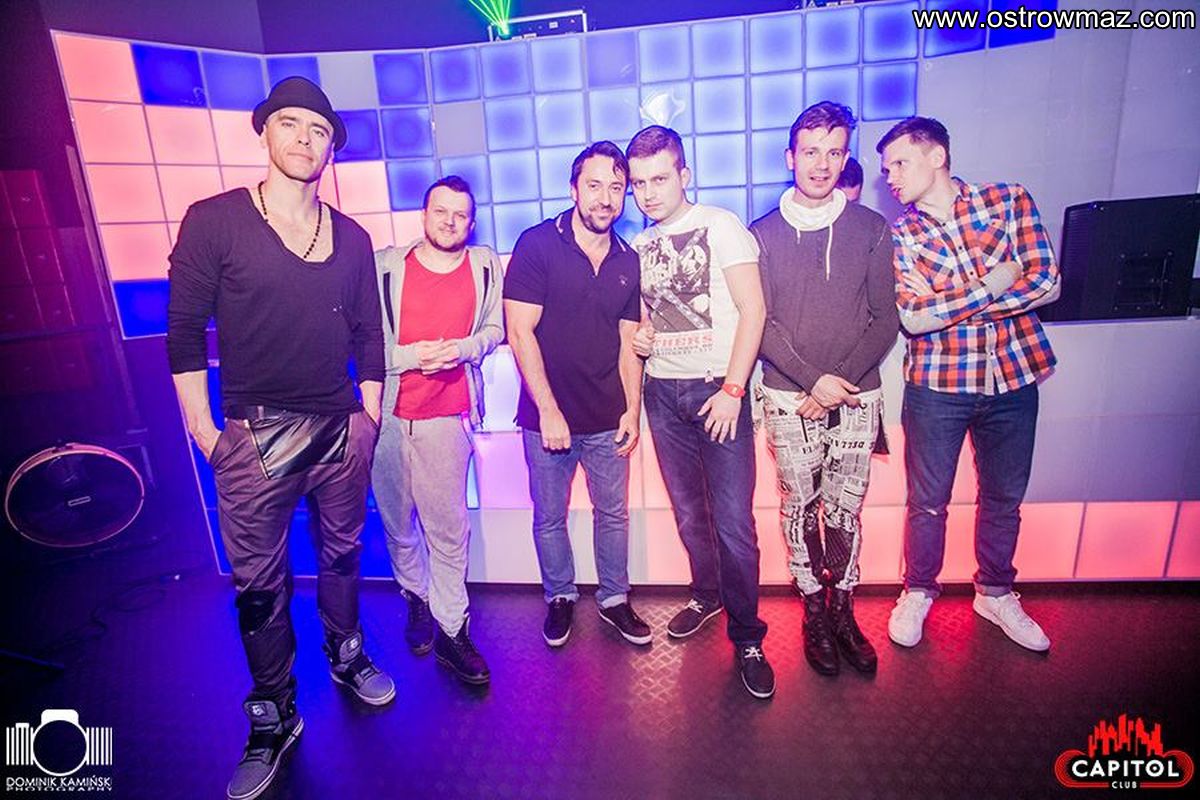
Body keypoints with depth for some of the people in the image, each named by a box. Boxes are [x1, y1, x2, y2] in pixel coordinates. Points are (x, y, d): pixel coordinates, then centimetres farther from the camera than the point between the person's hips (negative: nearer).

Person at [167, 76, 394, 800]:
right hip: (253, 434, -2)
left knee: (342, 555, 17)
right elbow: (185, 329, -3)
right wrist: (202, 429, -5)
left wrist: (369, 416, 7)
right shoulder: (214, 220, -3)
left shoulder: (352, 236, 8)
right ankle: (273, 719, 26)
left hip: (340, 430, 3)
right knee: (259, 579, 7)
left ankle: (347, 656, 41)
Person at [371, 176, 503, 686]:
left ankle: (451, 631, 17)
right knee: (398, 524, 14)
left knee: (449, 529, 2)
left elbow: (494, 329, 10)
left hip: (447, 417, 0)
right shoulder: (386, 266, -2)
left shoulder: (485, 266, 5)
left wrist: (463, 348, -9)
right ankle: (416, 599, 40)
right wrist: (414, 355, -14)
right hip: (388, 415, 1)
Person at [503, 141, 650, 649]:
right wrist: (549, 411, -15)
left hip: (608, 418, 3)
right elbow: (520, 332, -12)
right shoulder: (537, 245, -8)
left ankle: (614, 599, 35)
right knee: (549, 518, 13)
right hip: (546, 416, -3)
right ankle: (559, 598, 35)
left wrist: (633, 409, 1)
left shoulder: (629, 261, 5)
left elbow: (628, 341, 9)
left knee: (613, 513, 14)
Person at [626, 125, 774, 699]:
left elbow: (752, 309, -8)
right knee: (689, 512, 14)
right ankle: (706, 595, 36)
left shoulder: (720, 226, -3)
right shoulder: (639, 247, 14)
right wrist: (638, 339, 0)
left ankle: (746, 636, 11)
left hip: (716, 388, -5)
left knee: (733, 521, -5)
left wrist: (732, 388, -15)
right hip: (662, 393, 5)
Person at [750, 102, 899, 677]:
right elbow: (759, 322, -2)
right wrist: (814, 380, -12)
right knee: (800, 508, 6)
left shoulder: (872, 229, 6)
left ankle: (843, 612, 26)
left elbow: (886, 319, 3)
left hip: (856, 397, 1)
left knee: (846, 510, 8)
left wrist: (842, 381, -9)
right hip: (788, 399, -1)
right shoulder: (763, 234, 4)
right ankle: (814, 612, 23)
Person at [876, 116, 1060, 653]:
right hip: (936, 386, -1)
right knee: (928, 501, 9)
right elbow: (912, 318, -15)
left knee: (1004, 498, 17)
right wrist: (991, 287, -14)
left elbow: (1047, 285, -10)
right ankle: (917, 592, 31)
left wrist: (947, 306, -15)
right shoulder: (899, 235, -3)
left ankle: (995, 593, 39)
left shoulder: (1010, 201, 0)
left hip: (1012, 380, 2)